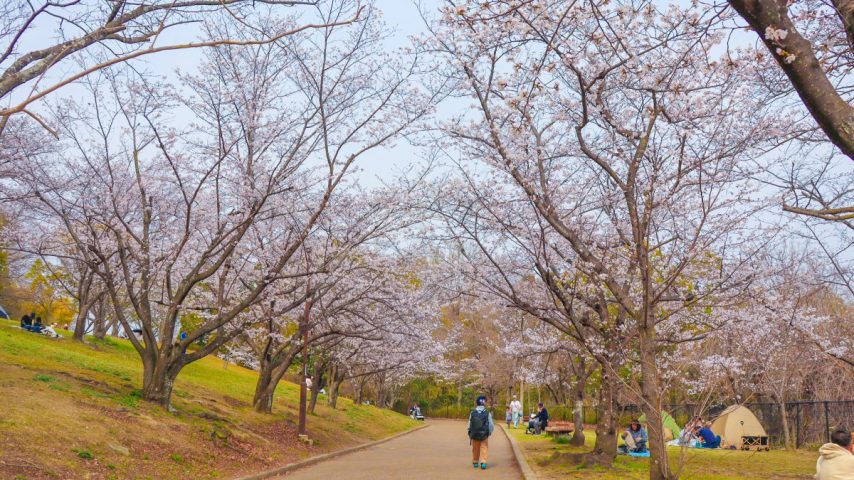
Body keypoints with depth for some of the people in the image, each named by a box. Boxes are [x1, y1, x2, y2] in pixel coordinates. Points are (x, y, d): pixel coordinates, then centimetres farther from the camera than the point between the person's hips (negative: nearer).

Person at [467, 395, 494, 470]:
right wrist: (489, 433, 13)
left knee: (475, 449, 18)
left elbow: (469, 425, -4)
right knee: (484, 448, 7)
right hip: (484, 436, -2)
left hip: (474, 435, 2)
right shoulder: (487, 413, -11)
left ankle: (475, 462, 31)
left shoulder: (472, 413, -8)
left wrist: (470, 435, 10)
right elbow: (491, 425, -6)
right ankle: (483, 462, -8)